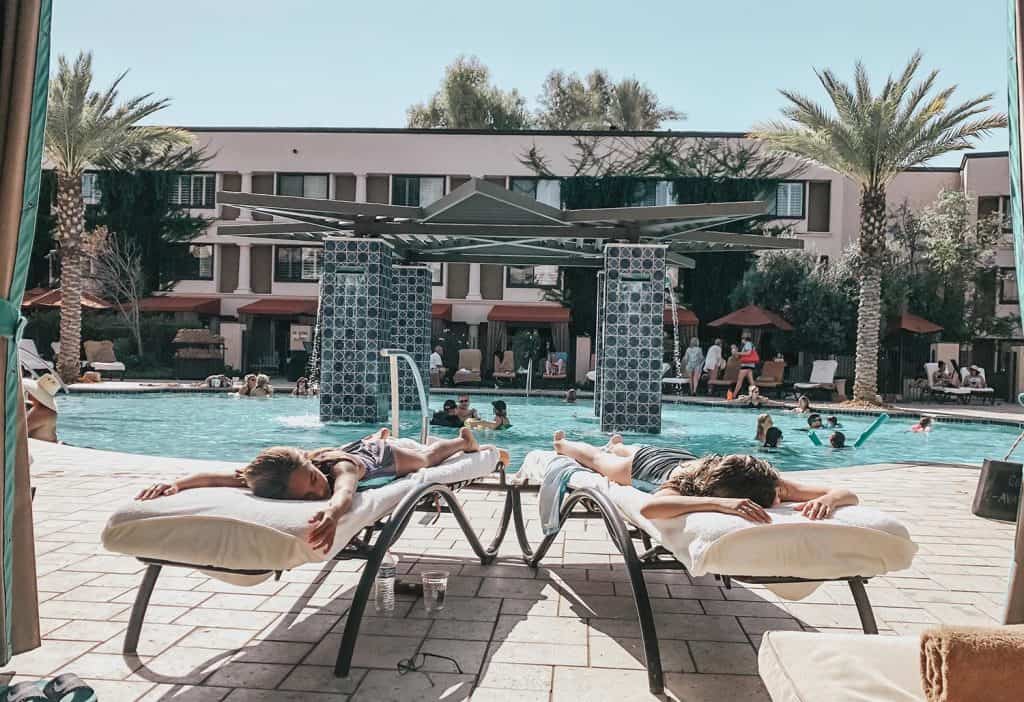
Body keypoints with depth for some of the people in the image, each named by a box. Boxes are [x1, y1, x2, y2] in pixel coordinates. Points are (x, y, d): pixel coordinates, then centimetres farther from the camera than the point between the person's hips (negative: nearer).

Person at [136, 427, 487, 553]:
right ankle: (380, 435, 76)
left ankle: (464, 439, 62)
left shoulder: (337, 466, -52)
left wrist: (333, 511, -99)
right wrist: (175, 484, -69)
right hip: (354, 449, 4)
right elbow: (221, 476, -52)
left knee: (426, 458, 31)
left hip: (381, 457, -4)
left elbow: (344, 489, -77)